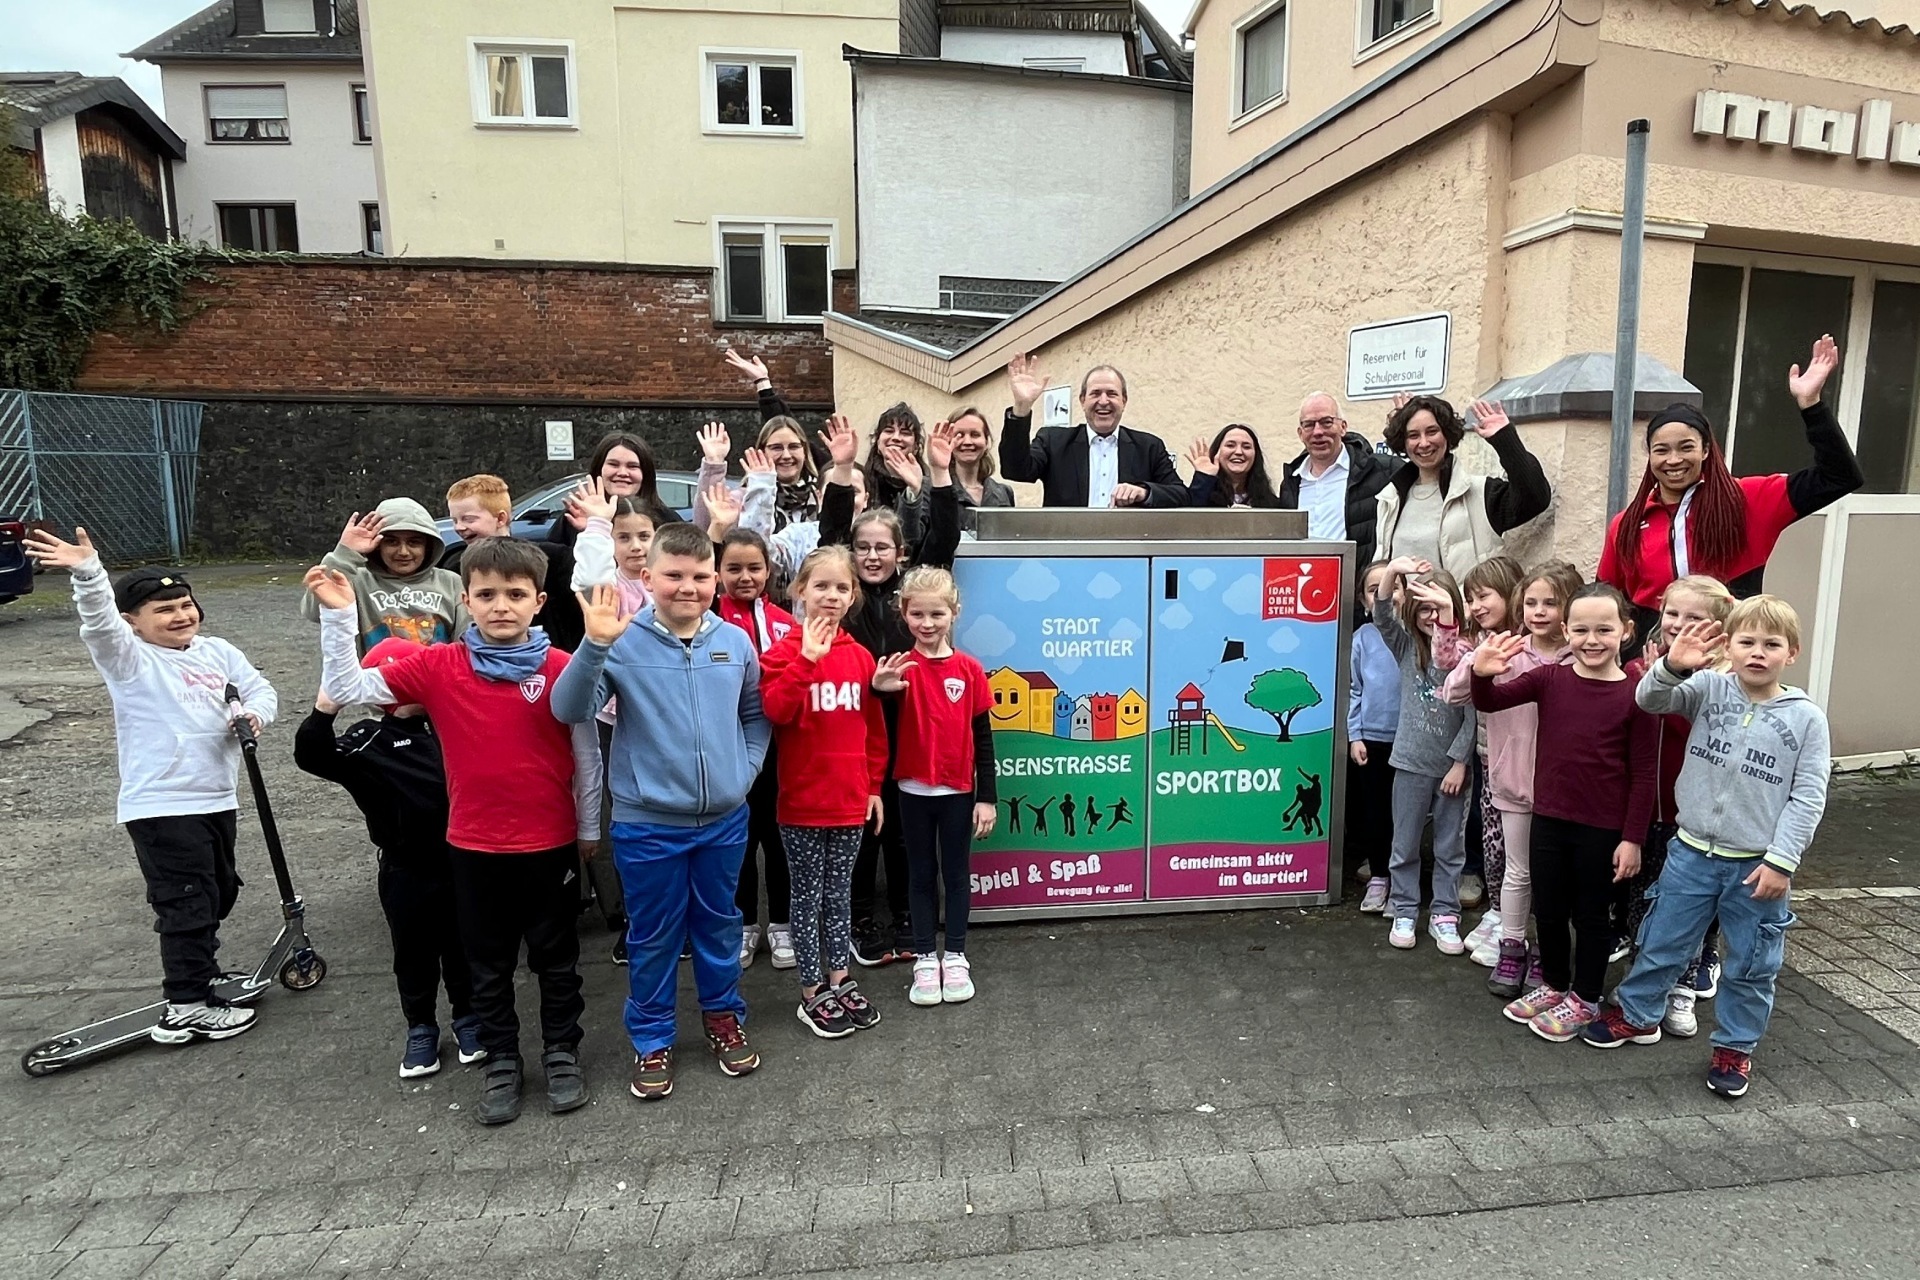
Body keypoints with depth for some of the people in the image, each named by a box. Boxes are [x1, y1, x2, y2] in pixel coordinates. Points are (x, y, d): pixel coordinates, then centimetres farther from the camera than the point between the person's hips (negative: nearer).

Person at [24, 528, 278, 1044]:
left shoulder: (218, 652, 8)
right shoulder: (128, 658, -9)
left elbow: (260, 689, 8)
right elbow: (99, 621, -27)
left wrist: (254, 713, -15)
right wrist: (86, 572, -45)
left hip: (216, 799, 7)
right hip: (161, 808, -7)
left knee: (219, 893, 20)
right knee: (186, 903, -4)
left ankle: (202, 972, 39)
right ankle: (186, 1006, 6)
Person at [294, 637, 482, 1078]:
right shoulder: (369, 742, -8)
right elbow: (312, 756, -21)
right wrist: (323, 711, -36)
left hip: (459, 862, 2)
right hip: (406, 872, -2)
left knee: (462, 947, 15)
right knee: (414, 954, 13)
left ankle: (468, 1018, 33)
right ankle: (420, 1030, 32)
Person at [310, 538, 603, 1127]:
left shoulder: (563, 669, -11)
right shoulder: (437, 666, -6)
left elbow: (586, 755, -3)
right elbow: (345, 689, -6)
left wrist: (588, 830, 4)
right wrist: (338, 615, -17)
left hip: (549, 844, -1)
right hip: (474, 847, 2)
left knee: (556, 957, 15)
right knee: (488, 963, 17)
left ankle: (562, 1054, 34)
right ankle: (501, 1063, 34)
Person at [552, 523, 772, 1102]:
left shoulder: (735, 641, -2)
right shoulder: (624, 641, -12)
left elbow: (755, 715, 11)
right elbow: (569, 711, -21)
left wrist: (745, 771, 0)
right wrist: (595, 646, -33)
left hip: (724, 820, 3)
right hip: (647, 823, -3)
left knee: (719, 924, 20)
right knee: (653, 936, 12)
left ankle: (724, 1016, 41)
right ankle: (652, 1039, 32)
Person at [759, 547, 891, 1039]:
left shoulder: (860, 656, 5)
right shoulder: (784, 652, -8)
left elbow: (873, 726, 11)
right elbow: (775, 712, -24)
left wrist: (874, 785, 11)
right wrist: (808, 659, -28)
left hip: (850, 799, 4)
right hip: (802, 801, -4)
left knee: (840, 892, 16)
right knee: (808, 896, 8)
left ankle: (840, 983, 30)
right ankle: (812, 994, 21)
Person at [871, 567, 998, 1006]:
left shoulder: (969, 669, -4)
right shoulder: (902, 666, -7)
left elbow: (983, 736, 0)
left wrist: (987, 796, -2)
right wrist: (878, 688, -45)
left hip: (959, 790, 1)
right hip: (915, 789, 0)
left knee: (956, 873, 13)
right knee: (922, 874, 12)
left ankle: (955, 957, 25)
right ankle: (925, 959, 23)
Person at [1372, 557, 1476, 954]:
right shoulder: (1407, 647, -1)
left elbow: (1472, 714, -8)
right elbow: (1381, 616, -17)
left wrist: (1459, 762, -9)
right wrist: (1391, 573, -32)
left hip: (1452, 765, -1)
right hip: (1411, 762, 1)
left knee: (1450, 847, 12)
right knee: (1405, 845, 11)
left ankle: (1444, 914, 24)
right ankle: (1403, 912, 23)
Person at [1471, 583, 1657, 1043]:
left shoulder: (1634, 695, -11)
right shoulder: (1550, 678, -3)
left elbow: (1642, 774, -7)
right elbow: (1490, 702, -8)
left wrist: (1632, 838, -7)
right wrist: (1482, 674, -30)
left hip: (1603, 828, -3)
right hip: (1548, 818, 4)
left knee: (1590, 914, 13)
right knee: (1548, 909, 17)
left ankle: (1584, 999, 31)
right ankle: (1554, 985, 38)